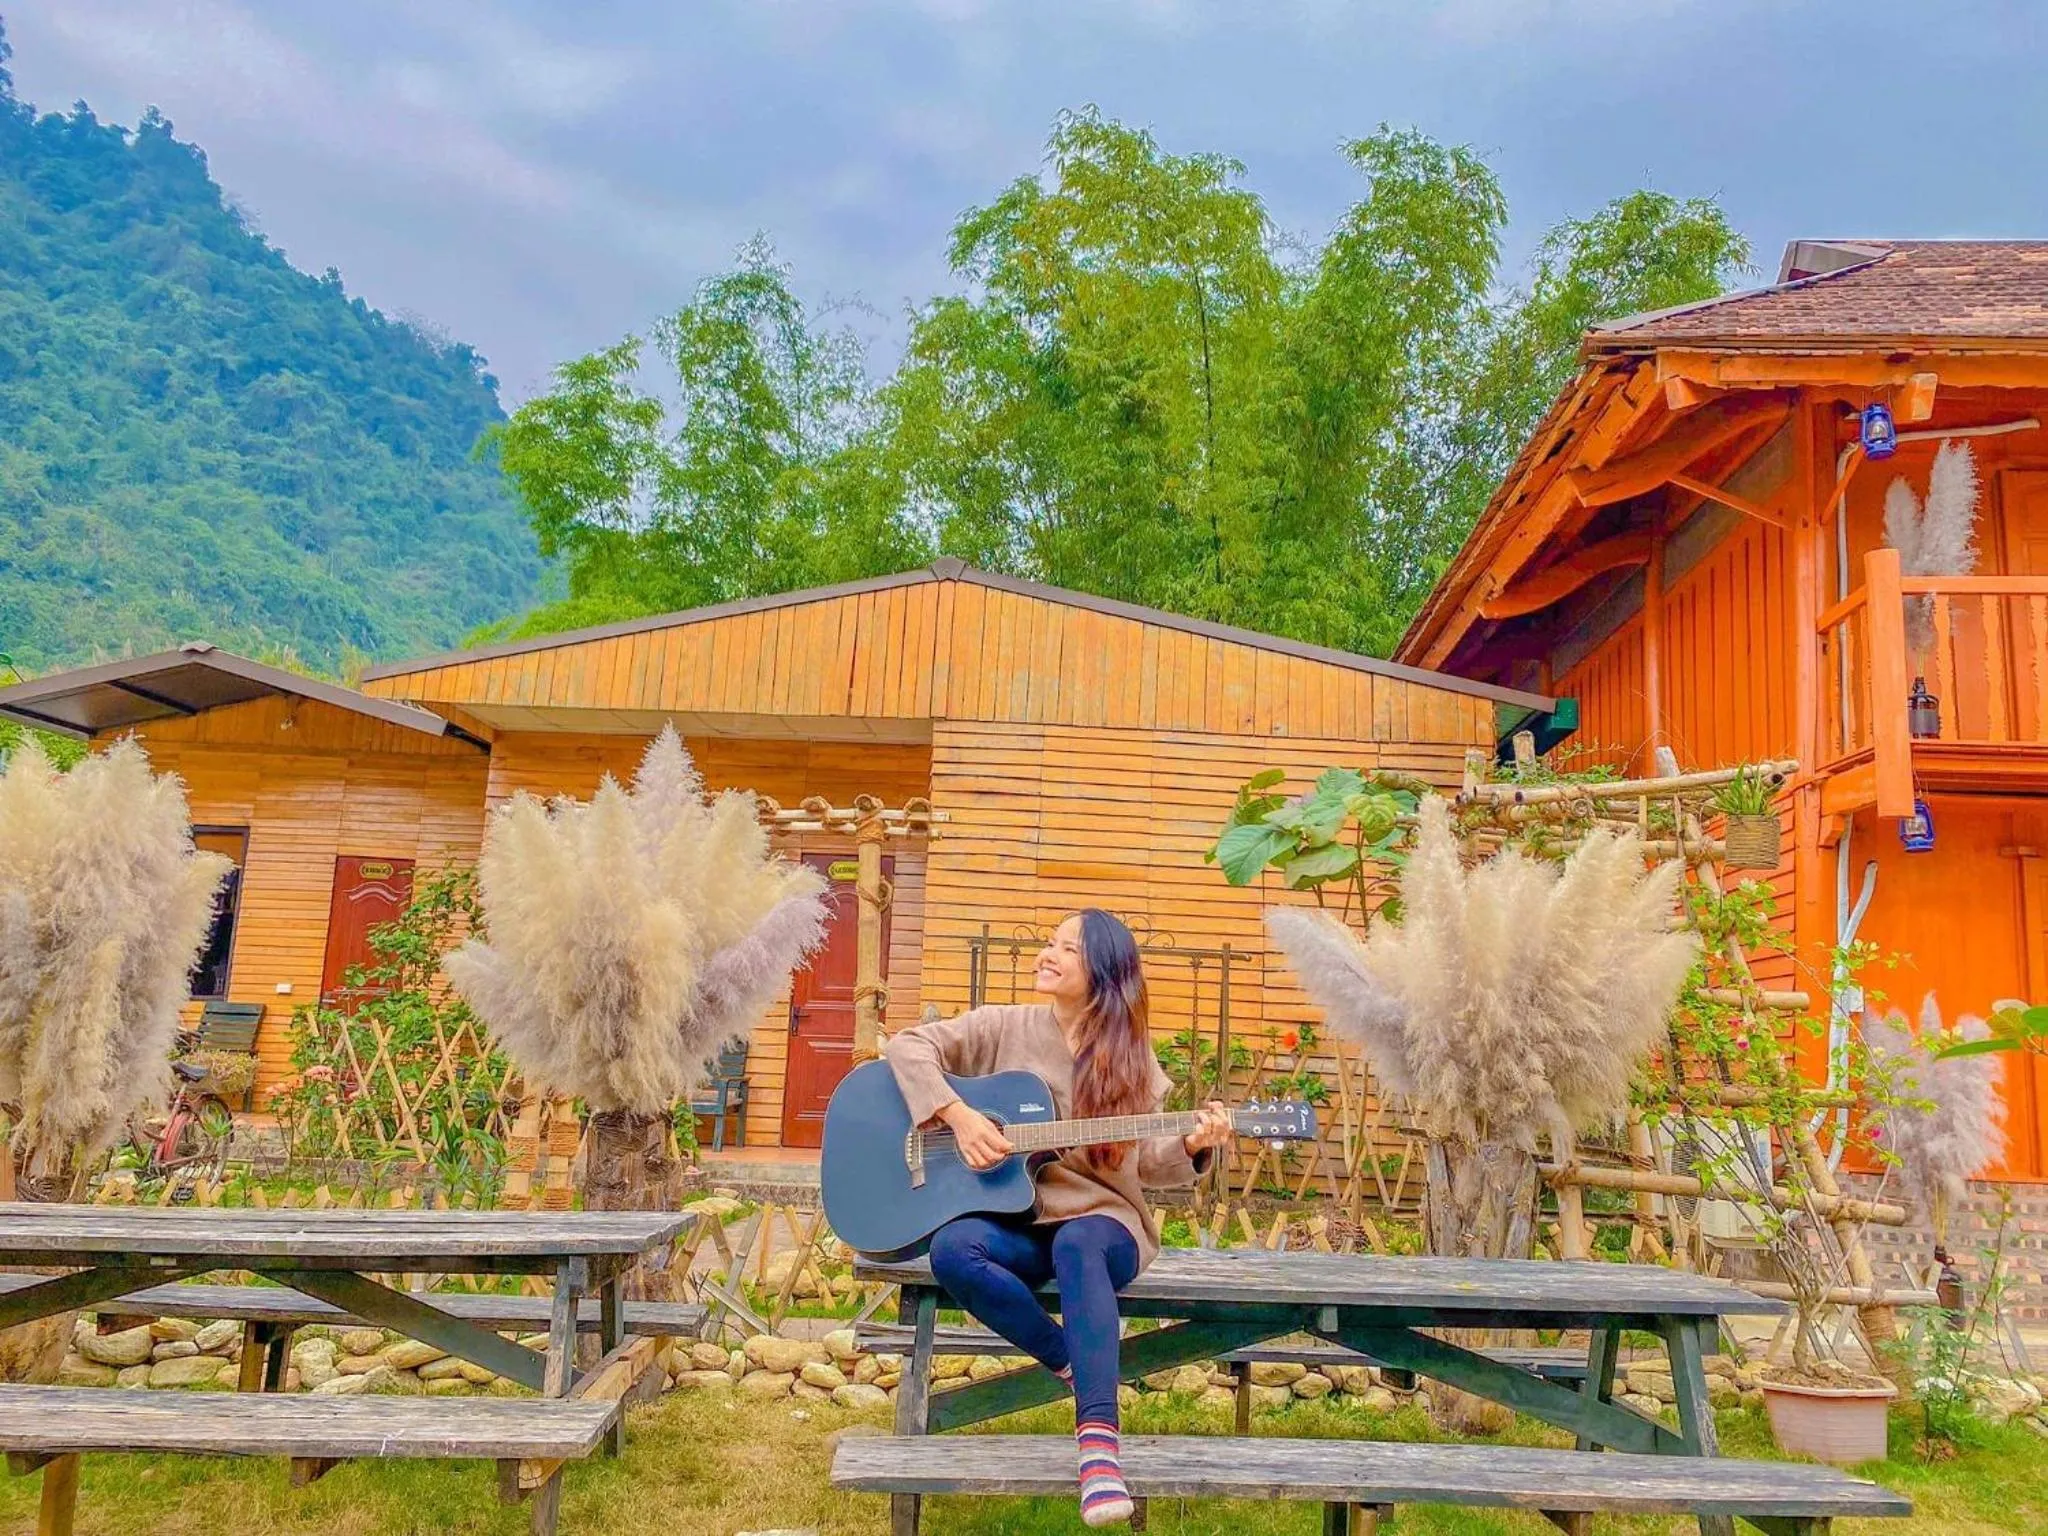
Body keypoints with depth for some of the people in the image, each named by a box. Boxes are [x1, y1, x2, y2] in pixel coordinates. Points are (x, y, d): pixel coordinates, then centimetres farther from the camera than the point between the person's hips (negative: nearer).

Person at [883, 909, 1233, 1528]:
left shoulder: (1130, 1057, 4)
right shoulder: (1007, 1027, 3)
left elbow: (1147, 1163, 4)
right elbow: (909, 1045, -2)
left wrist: (1191, 1145, -19)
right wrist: (959, 1117, -16)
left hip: (1103, 1221, -2)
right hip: (1017, 1220, 2)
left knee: (1076, 1245, -39)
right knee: (952, 1248, -32)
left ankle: (1099, 1438, -46)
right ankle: (1078, 1365, -16)